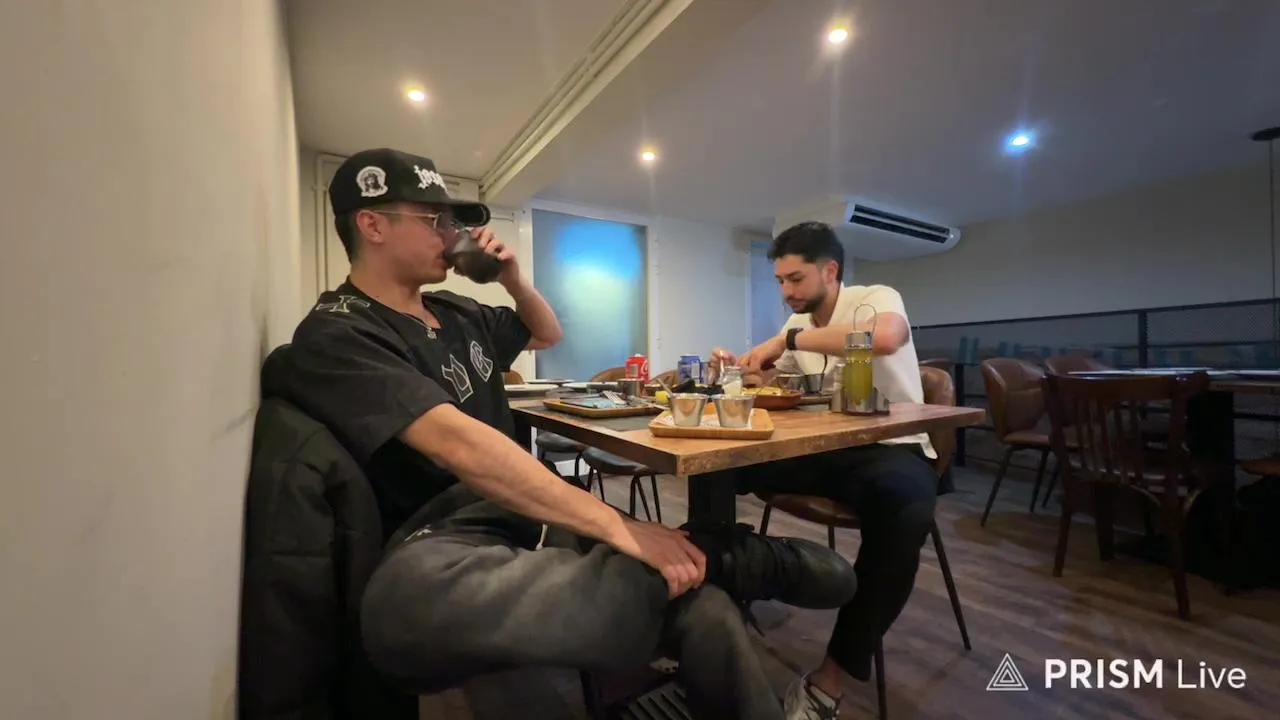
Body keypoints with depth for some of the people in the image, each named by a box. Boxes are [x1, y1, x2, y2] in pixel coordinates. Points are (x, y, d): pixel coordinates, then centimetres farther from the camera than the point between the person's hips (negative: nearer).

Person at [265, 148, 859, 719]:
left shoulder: (454, 313, 15)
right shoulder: (335, 336, -9)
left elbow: (549, 333, 29)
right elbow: (456, 443, -25)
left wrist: (514, 280, 9)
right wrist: (618, 527, -31)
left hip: (532, 512, 6)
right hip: (446, 542, -5)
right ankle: (726, 561, -30)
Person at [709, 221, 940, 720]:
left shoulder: (876, 297, -8)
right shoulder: (799, 323, 11)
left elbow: (885, 338, -33)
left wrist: (789, 338, -25)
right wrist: (740, 369, -5)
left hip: (890, 449, -5)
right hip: (824, 450, 6)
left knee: (905, 511, -39)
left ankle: (831, 678, -22)